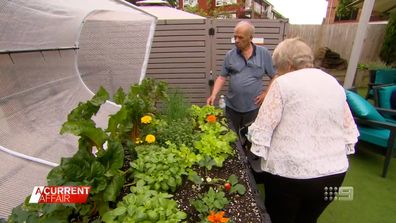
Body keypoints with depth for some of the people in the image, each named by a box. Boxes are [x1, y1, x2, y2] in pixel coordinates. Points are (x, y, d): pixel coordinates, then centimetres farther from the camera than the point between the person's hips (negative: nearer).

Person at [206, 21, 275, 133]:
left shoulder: (264, 53, -2)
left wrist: (266, 93, -4)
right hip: (231, 107, 1)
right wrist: (213, 95, -11)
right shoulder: (230, 55, 1)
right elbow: (222, 77, 1)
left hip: (253, 107, -1)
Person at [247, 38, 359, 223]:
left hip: (289, 171, -6)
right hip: (334, 171, 6)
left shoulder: (283, 83, -10)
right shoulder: (334, 83, 9)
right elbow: (350, 130, 12)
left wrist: (258, 149, 0)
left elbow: (263, 127, -14)